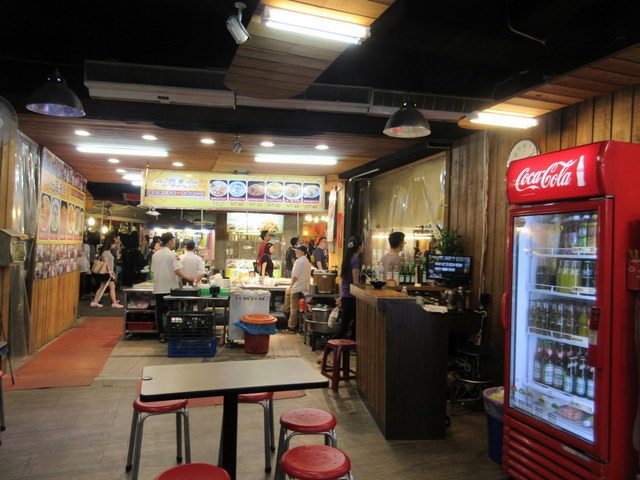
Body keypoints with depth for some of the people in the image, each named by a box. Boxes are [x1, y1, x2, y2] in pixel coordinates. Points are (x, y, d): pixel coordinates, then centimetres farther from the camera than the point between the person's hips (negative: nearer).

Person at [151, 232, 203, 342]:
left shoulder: (155, 255, 6)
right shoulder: (172, 254, -10)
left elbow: (153, 270, 12)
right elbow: (178, 271, -18)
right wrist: (189, 277, -12)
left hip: (158, 288, 5)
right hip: (170, 288, -5)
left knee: (159, 311, 8)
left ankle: (161, 334, 12)